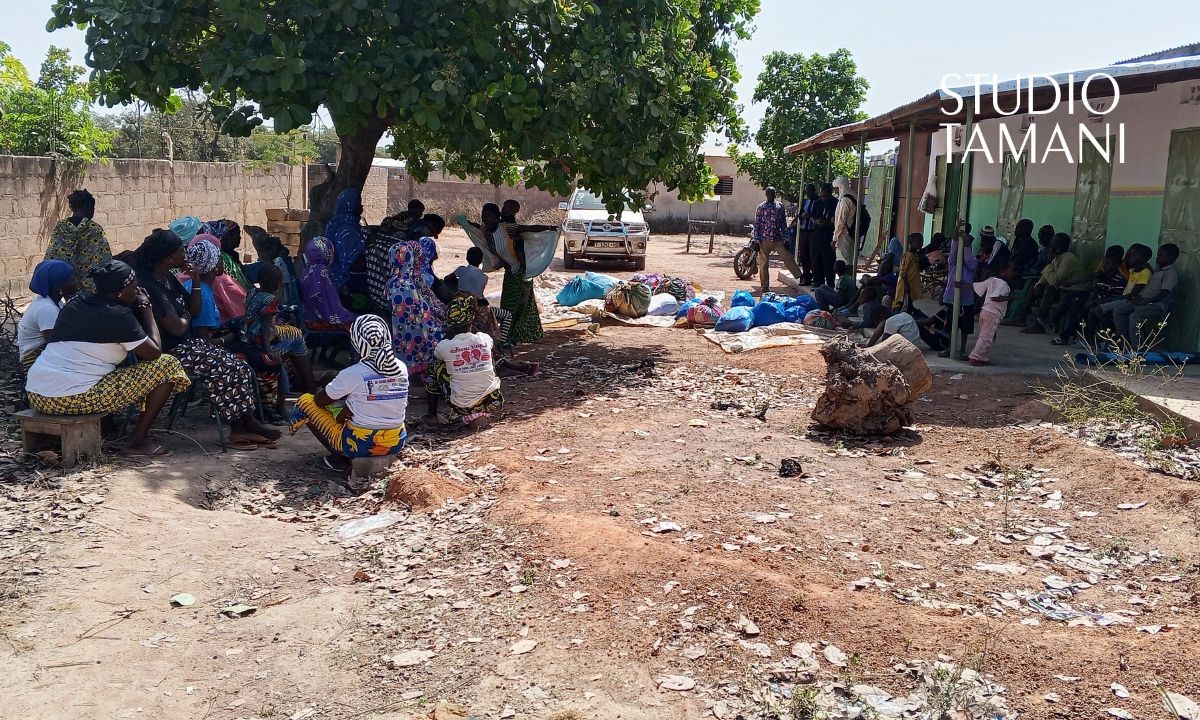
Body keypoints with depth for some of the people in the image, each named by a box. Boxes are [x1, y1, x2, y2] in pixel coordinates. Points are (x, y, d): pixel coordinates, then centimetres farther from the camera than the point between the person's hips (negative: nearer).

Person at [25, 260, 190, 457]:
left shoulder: (76, 302, 14)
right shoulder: (118, 315, -9)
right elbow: (155, 352, -4)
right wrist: (146, 307, 7)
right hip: (74, 399, -8)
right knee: (167, 365, -1)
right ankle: (138, 441, 2)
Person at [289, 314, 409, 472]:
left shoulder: (353, 374, -17)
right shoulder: (401, 368, -4)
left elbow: (320, 400, -2)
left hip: (361, 446, -5)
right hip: (396, 445, 5)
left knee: (305, 401, 11)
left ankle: (339, 459, 5)